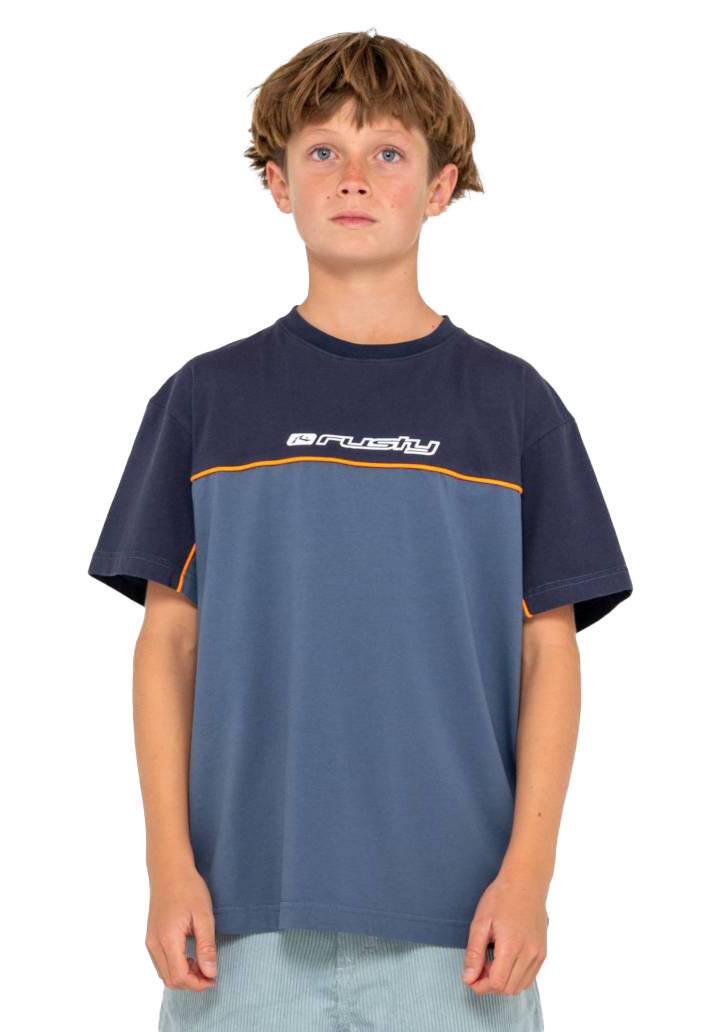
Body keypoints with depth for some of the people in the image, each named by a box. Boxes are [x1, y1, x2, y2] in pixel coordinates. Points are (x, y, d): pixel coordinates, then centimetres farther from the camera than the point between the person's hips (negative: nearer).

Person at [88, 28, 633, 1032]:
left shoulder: (513, 404, 4)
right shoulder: (206, 399, 5)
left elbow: (551, 651, 4)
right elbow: (169, 640, 5)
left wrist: (528, 872, -5)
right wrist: (170, 864, -2)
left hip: (453, 919, 0)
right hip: (245, 913, 0)